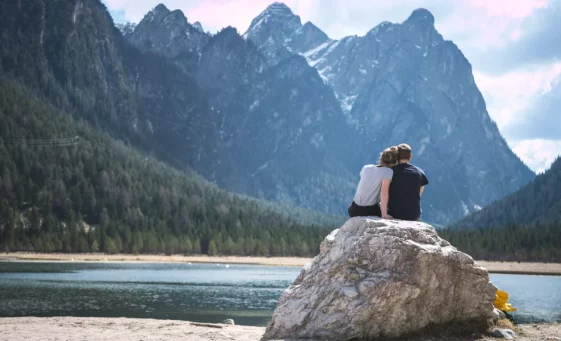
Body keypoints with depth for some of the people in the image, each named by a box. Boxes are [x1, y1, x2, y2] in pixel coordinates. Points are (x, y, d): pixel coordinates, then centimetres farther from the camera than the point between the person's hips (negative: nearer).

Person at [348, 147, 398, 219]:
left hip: (355, 210, 6)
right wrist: (384, 214, -20)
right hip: (370, 210, -6)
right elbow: (384, 193, -19)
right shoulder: (388, 172, -12)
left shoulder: (366, 168, 5)